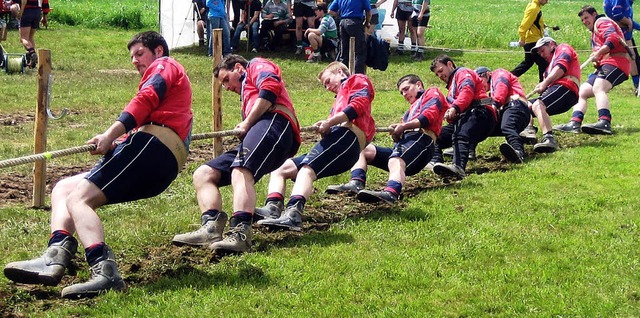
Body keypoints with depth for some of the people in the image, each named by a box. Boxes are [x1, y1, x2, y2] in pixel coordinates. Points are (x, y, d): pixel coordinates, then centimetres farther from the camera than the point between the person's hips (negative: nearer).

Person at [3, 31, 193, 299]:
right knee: (63, 189, 7)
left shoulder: (164, 65, 15)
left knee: (78, 198, -21)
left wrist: (111, 135, -20)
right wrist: (115, 145, 1)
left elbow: (146, 99, -8)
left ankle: (105, 273, -42)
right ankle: (55, 257, -18)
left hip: (153, 144, -9)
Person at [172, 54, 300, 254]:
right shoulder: (246, 95, 43)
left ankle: (240, 234, -53)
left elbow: (271, 87, -4)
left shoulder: (257, 65, 20)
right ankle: (211, 228, -24)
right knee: (203, 174, -1)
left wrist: (247, 123, -4)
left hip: (274, 121, -9)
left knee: (240, 172, -33)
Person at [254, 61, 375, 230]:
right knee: (280, 169, -1)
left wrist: (330, 122, -10)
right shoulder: (339, 100, 42)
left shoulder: (356, 80, 20)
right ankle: (273, 209, -25)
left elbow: (360, 104, -4)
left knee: (306, 169, -32)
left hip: (348, 134, -9)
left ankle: (293, 213, -55)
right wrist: (324, 131, -3)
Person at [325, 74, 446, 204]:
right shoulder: (411, 110, 41)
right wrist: (396, 133, -2)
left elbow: (430, 115, -3)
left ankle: (391, 193, -69)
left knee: (395, 161, -39)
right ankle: (356, 183, -28)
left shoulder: (432, 93, 21)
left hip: (421, 139, -9)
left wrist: (404, 126, -12)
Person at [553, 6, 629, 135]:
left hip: (616, 62, -10)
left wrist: (598, 54, -20)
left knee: (598, 88, -32)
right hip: (604, 66, 10)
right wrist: (597, 62, 8)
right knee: (582, 92, 2)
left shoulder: (602, 22, 4)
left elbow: (613, 38, -15)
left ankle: (604, 123, -51)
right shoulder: (594, 34, 34)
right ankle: (574, 124, -14)